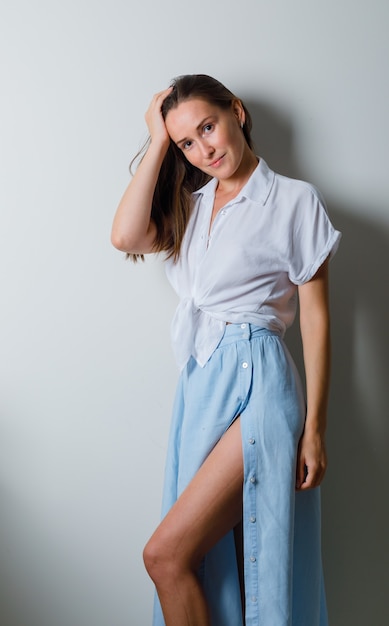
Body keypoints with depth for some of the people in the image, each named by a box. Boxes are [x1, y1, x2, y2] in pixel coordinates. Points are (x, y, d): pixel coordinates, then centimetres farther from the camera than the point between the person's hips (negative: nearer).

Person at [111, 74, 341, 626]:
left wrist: (314, 428, -7)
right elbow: (126, 237, -5)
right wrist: (158, 142, 2)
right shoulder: (191, 206, 15)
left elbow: (316, 317, -3)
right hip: (199, 385, 6)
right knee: (214, 560, 10)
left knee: (166, 554, -10)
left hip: (257, 381, -6)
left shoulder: (295, 200, -1)